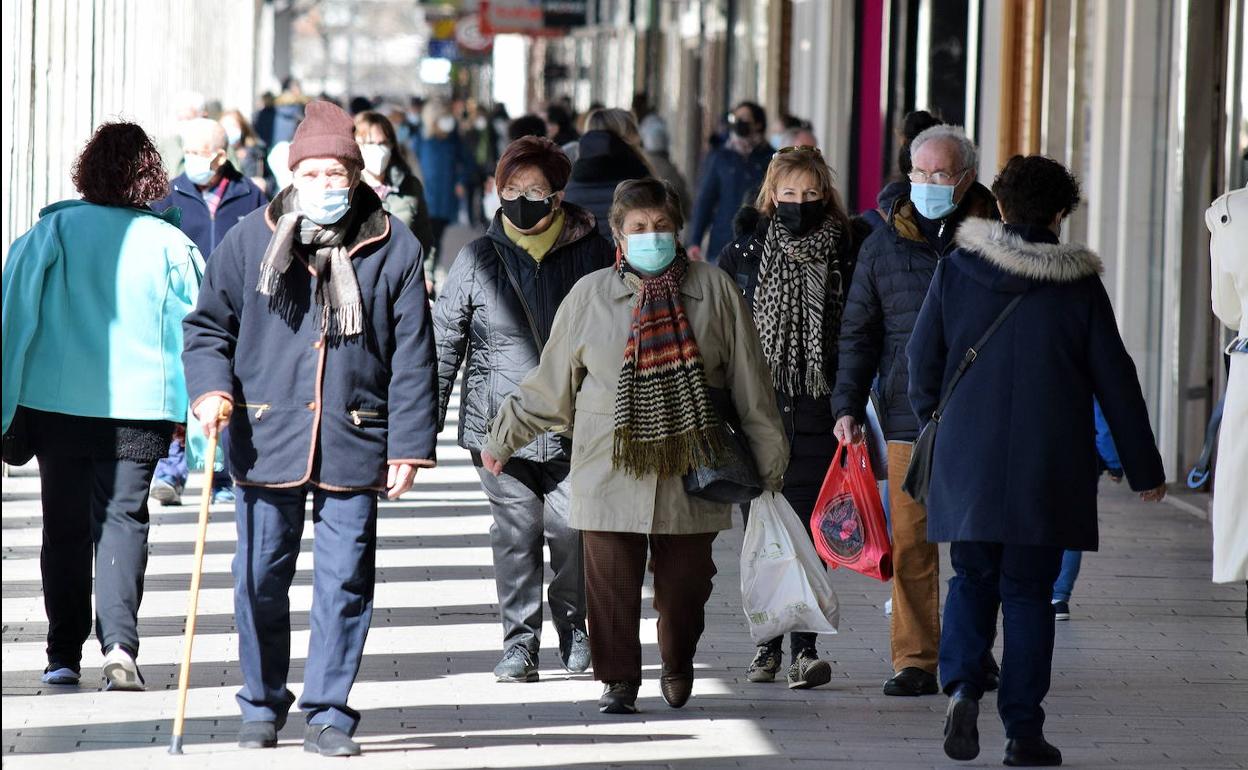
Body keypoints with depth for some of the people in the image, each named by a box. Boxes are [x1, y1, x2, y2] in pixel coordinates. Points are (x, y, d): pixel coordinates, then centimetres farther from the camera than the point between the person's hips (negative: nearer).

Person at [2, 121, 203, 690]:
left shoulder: (54, 230, -3)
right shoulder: (170, 242, -2)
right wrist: (196, 416, 11)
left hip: (57, 403, 0)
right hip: (140, 407, 0)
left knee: (65, 526, 10)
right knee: (122, 519, 2)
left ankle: (64, 657, 12)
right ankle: (119, 644, -16)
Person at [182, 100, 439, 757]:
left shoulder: (394, 249, 1)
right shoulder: (250, 239, 3)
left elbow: (413, 358, 3)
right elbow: (208, 324, 11)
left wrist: (409, 447, -1)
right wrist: (211, 387, -8)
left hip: (355, 444, -1)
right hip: (265, 438, 1)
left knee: (345, 581, -1)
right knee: (260, 579, 6)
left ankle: (328, 714, 8)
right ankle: (261, 707, 22)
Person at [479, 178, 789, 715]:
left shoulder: (714, 290, 4)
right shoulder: (591, 296, 3)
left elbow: (750, 385, 10)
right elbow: (548, 387, 13)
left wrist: (769, 463, 11)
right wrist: (501, 441, 16)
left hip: (691, 469, 0)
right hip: (611, 470, 0)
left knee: (685, 580, 6)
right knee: (611, 580, -4)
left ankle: (678, 667, 31)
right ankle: (618, 680, 10)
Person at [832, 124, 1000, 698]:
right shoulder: (884, 245, 9)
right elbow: (858, 332, 11)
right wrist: (848, 406, 2)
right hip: (909, 419, 1)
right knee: (911, 543, -3)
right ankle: (915, 659, 2)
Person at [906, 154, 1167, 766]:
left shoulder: (957, 271, -1)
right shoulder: (1080, 285, -3)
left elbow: (922, 356, 3)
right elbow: (1115, 381, 1)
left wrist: (932, 416, 23)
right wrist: (1144, 469, 8)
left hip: (968, 463, 1)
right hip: (1048, 472, -1)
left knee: (971, 579, 14)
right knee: (1028, 591, 6)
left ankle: (962, 687, -10)